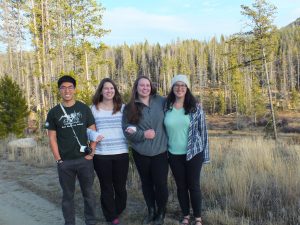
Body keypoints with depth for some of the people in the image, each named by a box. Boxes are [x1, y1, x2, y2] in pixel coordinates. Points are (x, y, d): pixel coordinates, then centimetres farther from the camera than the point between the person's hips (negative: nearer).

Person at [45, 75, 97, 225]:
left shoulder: (84, 109, 1)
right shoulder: (54, 113, 1)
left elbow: (93, 131, 4)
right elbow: (52, 138, 1)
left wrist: (91, 153, -4)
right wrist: (58, 159, -5)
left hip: (84, 159, 0)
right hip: (65, 162, 0)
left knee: (88, 193, 11)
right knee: (68, 195, 12)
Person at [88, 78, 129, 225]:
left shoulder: (122, 107, 6)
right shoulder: (94, 108, 1)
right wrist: (94, 135, -17)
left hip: (121, 153, 1)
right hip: (101, 154, -1)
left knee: (120, 186, 11)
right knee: (106, 187, 9)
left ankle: (118, 212, 34)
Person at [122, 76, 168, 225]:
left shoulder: (160, 102, -3)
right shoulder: (129, 108, -3)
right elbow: (127, 130, -6)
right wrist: (143, 134, -17)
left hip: (160, 151, -1)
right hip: (140, 153, 1)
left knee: (160, 183, 2)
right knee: (146, 183, 16)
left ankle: (161, 213, 26)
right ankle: (151, 211, 36)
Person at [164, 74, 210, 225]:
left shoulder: (195, 107, -6)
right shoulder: (166, 106, -1)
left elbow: (202, 130, -2)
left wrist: (204, 154, -2)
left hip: (193, 153, -2)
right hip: (174, 155, 2)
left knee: (194, 185, 7)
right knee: (181, 186, 13)